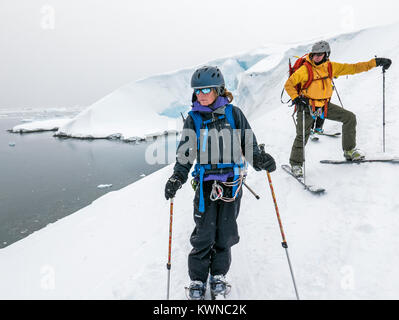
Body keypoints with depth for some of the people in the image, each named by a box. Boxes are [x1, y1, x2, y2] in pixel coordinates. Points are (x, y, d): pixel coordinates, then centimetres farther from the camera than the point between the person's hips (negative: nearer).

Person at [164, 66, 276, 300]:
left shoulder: (234, 113, 3)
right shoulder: (193, 119, 4)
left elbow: (248, 142, 7)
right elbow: (185, 153, 4)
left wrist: (260, 159, -10)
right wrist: (178, 177, -8)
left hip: (232, 181, 0)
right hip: (206, 181, 0)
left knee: (225, 232, 8)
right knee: (204, 233, -1)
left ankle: (219, 275, 28)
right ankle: (198, 280, 18)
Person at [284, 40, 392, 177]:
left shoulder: (332, 67, 0)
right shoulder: (305, 69, -15)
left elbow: (353, 68, 4)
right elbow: (288, 85, -11)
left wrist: (376, 62, 1)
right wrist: (297, 98, -22)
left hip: (325, 105, 5)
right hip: (307, 106, -5)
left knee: (349, 117, 1)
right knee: (302, 136, -12)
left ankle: (349, 151, 15)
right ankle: (296, 163, 9)